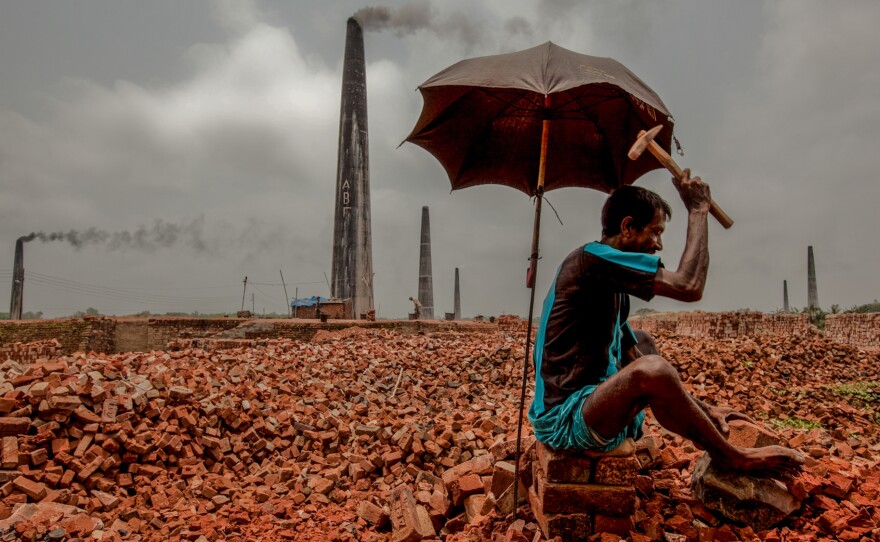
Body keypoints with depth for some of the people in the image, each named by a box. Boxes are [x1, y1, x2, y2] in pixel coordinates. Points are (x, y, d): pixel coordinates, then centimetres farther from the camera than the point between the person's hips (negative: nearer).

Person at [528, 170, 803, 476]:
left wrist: (703, 410, 14)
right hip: (563, 422, -11)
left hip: (588, 405, 11)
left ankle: (721, 453, 16)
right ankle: (733, 460, -3)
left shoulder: (611, 286, 15)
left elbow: (635, 366, 19)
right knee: (651, 369, -31)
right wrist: (698, 209, -7)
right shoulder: (591, 258, -14)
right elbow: (689, 287, -21)